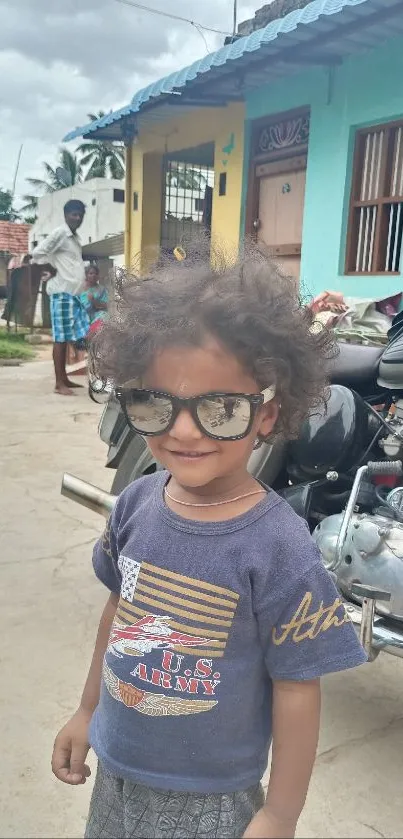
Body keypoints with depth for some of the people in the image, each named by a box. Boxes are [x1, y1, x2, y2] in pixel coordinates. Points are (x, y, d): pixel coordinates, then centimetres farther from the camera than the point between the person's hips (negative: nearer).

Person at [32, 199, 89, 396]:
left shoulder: (74, 237, 19)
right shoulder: (59, 233, -8)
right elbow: (37, 253, -16)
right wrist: (53, 270, -8)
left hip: (73, 293, 9)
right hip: (62, 292, -9)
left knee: (68, 336, 11)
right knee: (61, 337, -8)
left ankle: (64, 378, 18)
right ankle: (59, 383, -5)